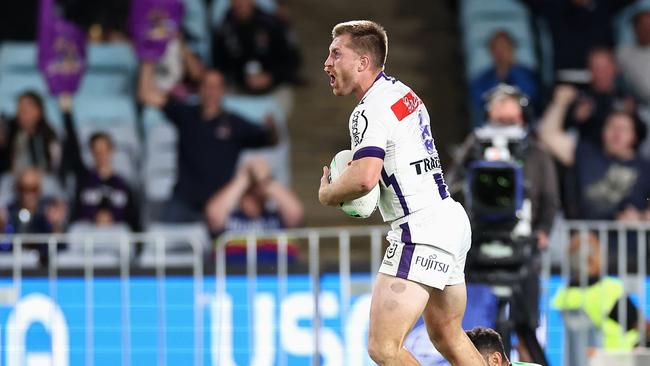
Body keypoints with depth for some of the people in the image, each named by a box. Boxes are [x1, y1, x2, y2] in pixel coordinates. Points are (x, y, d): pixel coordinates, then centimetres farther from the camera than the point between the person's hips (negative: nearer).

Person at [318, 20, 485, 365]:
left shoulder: (370, 110, -15)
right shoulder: (403, 93, 16)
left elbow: (364, 178, -30)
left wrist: (327, 194, -9)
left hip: (420, 231, -11)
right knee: (448, 338, 21)